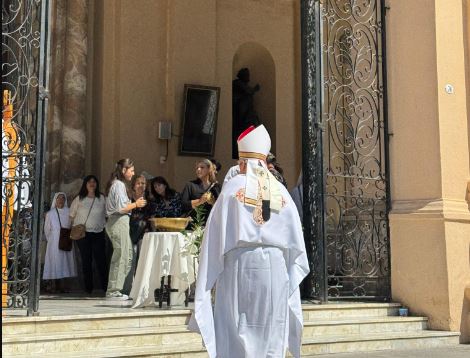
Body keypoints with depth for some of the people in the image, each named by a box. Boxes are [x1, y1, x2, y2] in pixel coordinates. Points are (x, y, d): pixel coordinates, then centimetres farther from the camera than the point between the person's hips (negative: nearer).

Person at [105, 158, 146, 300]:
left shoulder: (118, 184, 19)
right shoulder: (119, 185, -11)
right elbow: (121, 208, -18)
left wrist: (134, 204, 16)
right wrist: (135, 204, -6)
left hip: (120, 223, 11)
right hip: (119, 222, -11)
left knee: (127, 257, 12)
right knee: (120, 257, -7)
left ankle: (114, 289, 14)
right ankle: (113, 291, -2)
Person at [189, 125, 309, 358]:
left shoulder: (233, 187, -3)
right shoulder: (280, 191, 5)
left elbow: (217, 234, -4)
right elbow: (295, 237, 6)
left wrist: (210, 273, 4)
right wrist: (292, 275, 17)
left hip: (240, 264, -3)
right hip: (275, 268, 3)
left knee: (237, 332, 2)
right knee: (271, 333, 8)